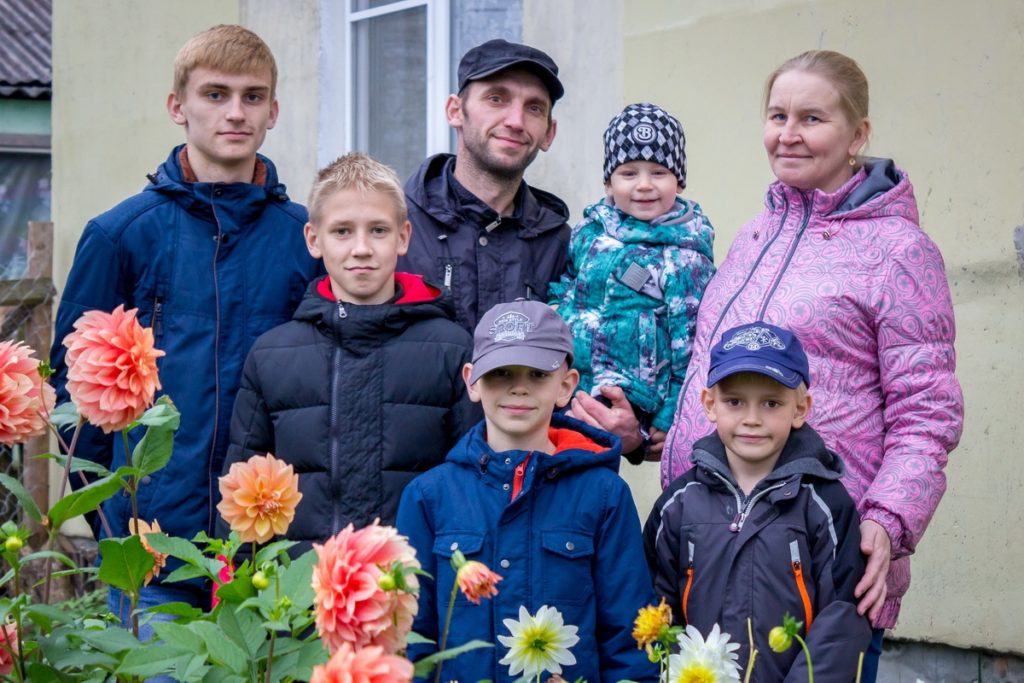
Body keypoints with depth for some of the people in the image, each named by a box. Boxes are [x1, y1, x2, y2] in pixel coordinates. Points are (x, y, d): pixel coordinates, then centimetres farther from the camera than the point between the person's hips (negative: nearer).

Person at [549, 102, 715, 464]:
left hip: (623, 406, -5)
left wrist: (669, 422, -8)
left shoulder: (683, 257, -6)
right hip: (562, 391, 6)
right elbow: (559, 295, 23)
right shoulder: (589, 231, 9)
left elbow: (690, 349, -6)